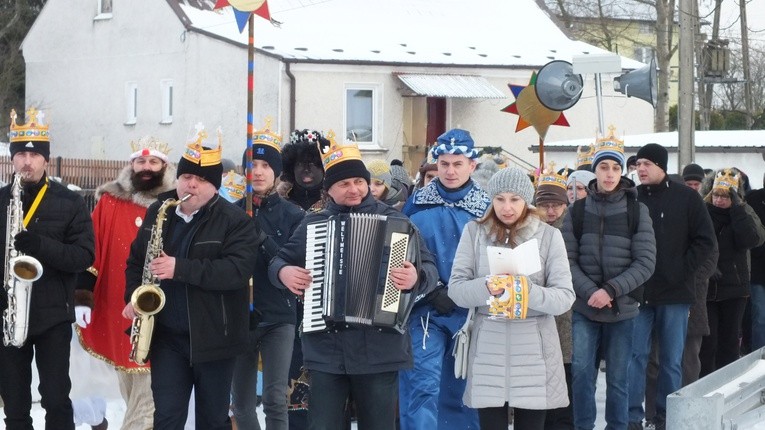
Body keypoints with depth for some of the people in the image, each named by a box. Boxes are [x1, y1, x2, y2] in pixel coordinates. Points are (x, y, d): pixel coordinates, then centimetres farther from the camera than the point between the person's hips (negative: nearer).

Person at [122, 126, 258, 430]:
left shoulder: (235, 221, -9)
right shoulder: (157, 212, 7)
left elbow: (238, 270, -23)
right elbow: (136, 259, 18)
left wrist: (181, 268, -28)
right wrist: (133, 297, 1)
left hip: (213, 337, -3)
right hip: (166, 334, 3)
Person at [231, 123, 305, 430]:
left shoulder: (292, 215, 1)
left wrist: (263, 238, -18)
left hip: (278, 318, -2)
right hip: (238, 317, 3)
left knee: (275, 399, -10)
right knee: (241, 403, 10)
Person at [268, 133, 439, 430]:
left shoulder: (394, 221, 2)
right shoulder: (313, 224, 11)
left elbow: (429, 268, -2)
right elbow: (280, 260, 20)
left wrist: (416, 278, -25)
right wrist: (283, 272, -4)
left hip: (379, 349, -2)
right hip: (325, 349, 2)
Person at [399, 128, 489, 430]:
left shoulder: (485, 207, 2)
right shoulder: (417, 203, 1)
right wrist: (432, 291, -9)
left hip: (468, 312, 1)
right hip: (425, 311, -1)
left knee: (459, 389, 9)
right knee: (423, 386, -10)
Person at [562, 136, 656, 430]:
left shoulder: (637, 211, 0)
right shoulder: (578, 211, 3)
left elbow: (646, 262, -5)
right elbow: (569, 260, -1)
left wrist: (611, 290, -15)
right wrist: (590, 292, -15)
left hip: (622, 308, -1)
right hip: (584, 308, 1)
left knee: (617, 378, 6)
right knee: (581, 370, -4)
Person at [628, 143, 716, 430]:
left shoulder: (686, 197, 0)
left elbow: (705, 241, -1)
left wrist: (682, 270, -8)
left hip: (674, 292, -1)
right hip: (637, 292, 1)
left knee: (672, 360, 6)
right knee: (635, 356, 0)